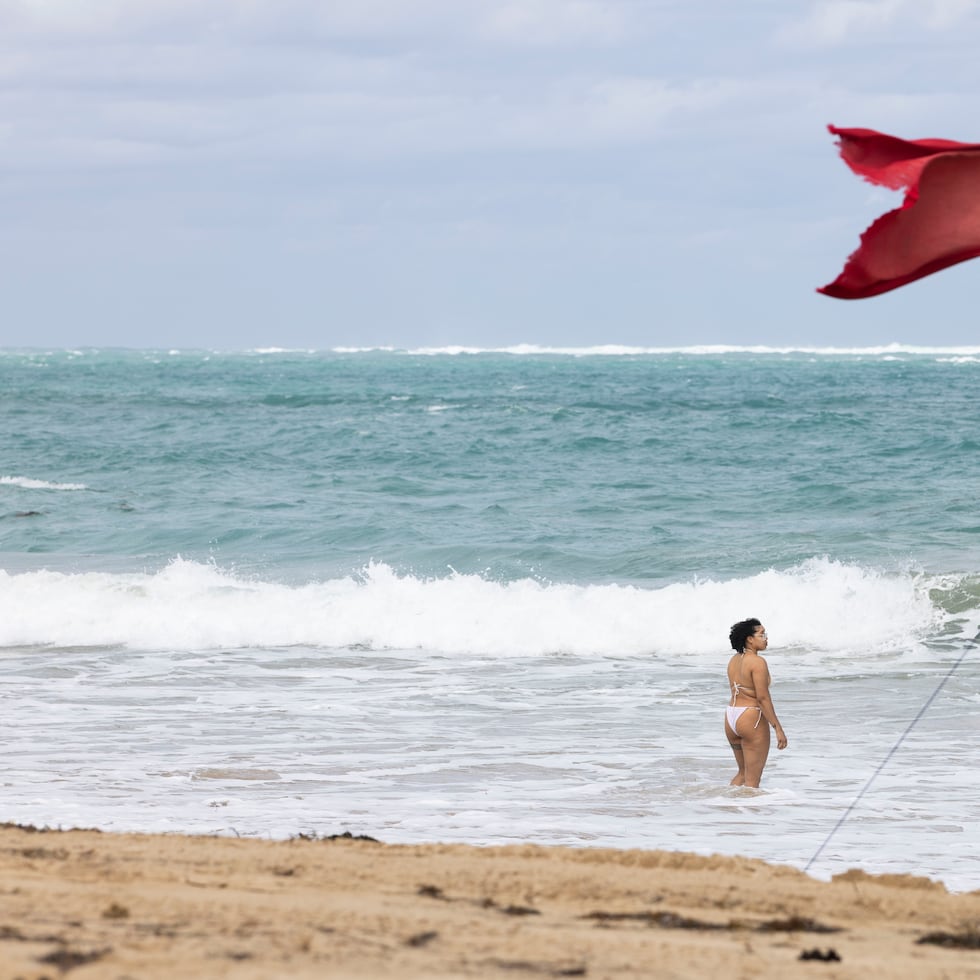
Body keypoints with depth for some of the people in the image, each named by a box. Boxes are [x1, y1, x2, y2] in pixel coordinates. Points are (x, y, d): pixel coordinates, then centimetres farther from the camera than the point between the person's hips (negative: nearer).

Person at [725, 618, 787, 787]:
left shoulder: (734, 660, 10)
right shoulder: (758, 662, -15)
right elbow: (763, 698, -19)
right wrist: (778, 728, -17)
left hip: (730, 716, 8)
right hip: (752, 719, -8)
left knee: (743, 772, 22)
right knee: (752, 779, -1)